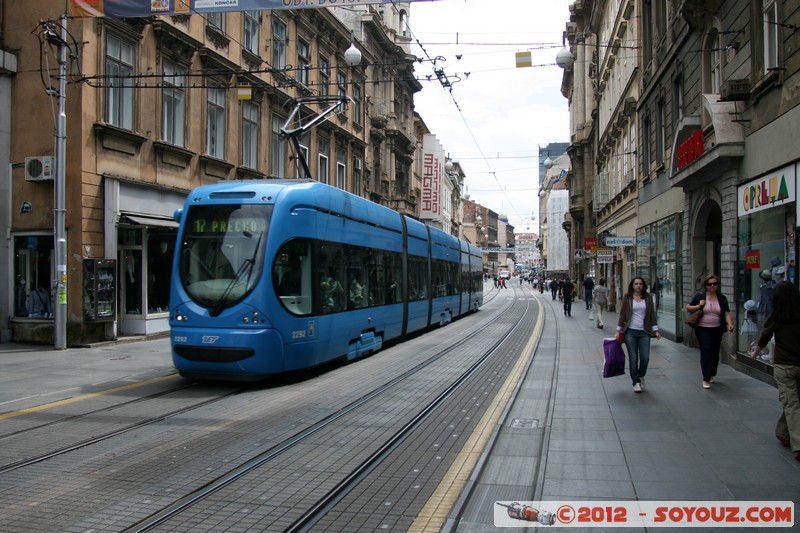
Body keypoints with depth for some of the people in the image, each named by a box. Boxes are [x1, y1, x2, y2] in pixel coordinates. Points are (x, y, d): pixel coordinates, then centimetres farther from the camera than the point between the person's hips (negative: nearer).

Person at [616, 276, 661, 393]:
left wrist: (656, 330, 4)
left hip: (644, 332, 1)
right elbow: (622, 314, 2)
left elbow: (652, 314, 9)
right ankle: (636, 382, 12)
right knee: (633, 358, 1)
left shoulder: (648, 298, 6)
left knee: (645, 358, -2)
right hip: (630, 332, -1)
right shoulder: (627, 298, 1)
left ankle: (641, 376, 27)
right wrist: (618, 330, 0)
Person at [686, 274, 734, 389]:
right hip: (702, 329, -3)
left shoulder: (722, 298, 5)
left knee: (715, 353, 10)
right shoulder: (700, 296, -2)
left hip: (716, 330, 3)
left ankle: (711, 374, 31)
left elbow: (726, 313, 1)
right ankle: (706, 379, -10)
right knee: (706, 351, -13)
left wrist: (730, 324, -17)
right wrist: (698, 306, -15)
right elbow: (688, 308, 3)